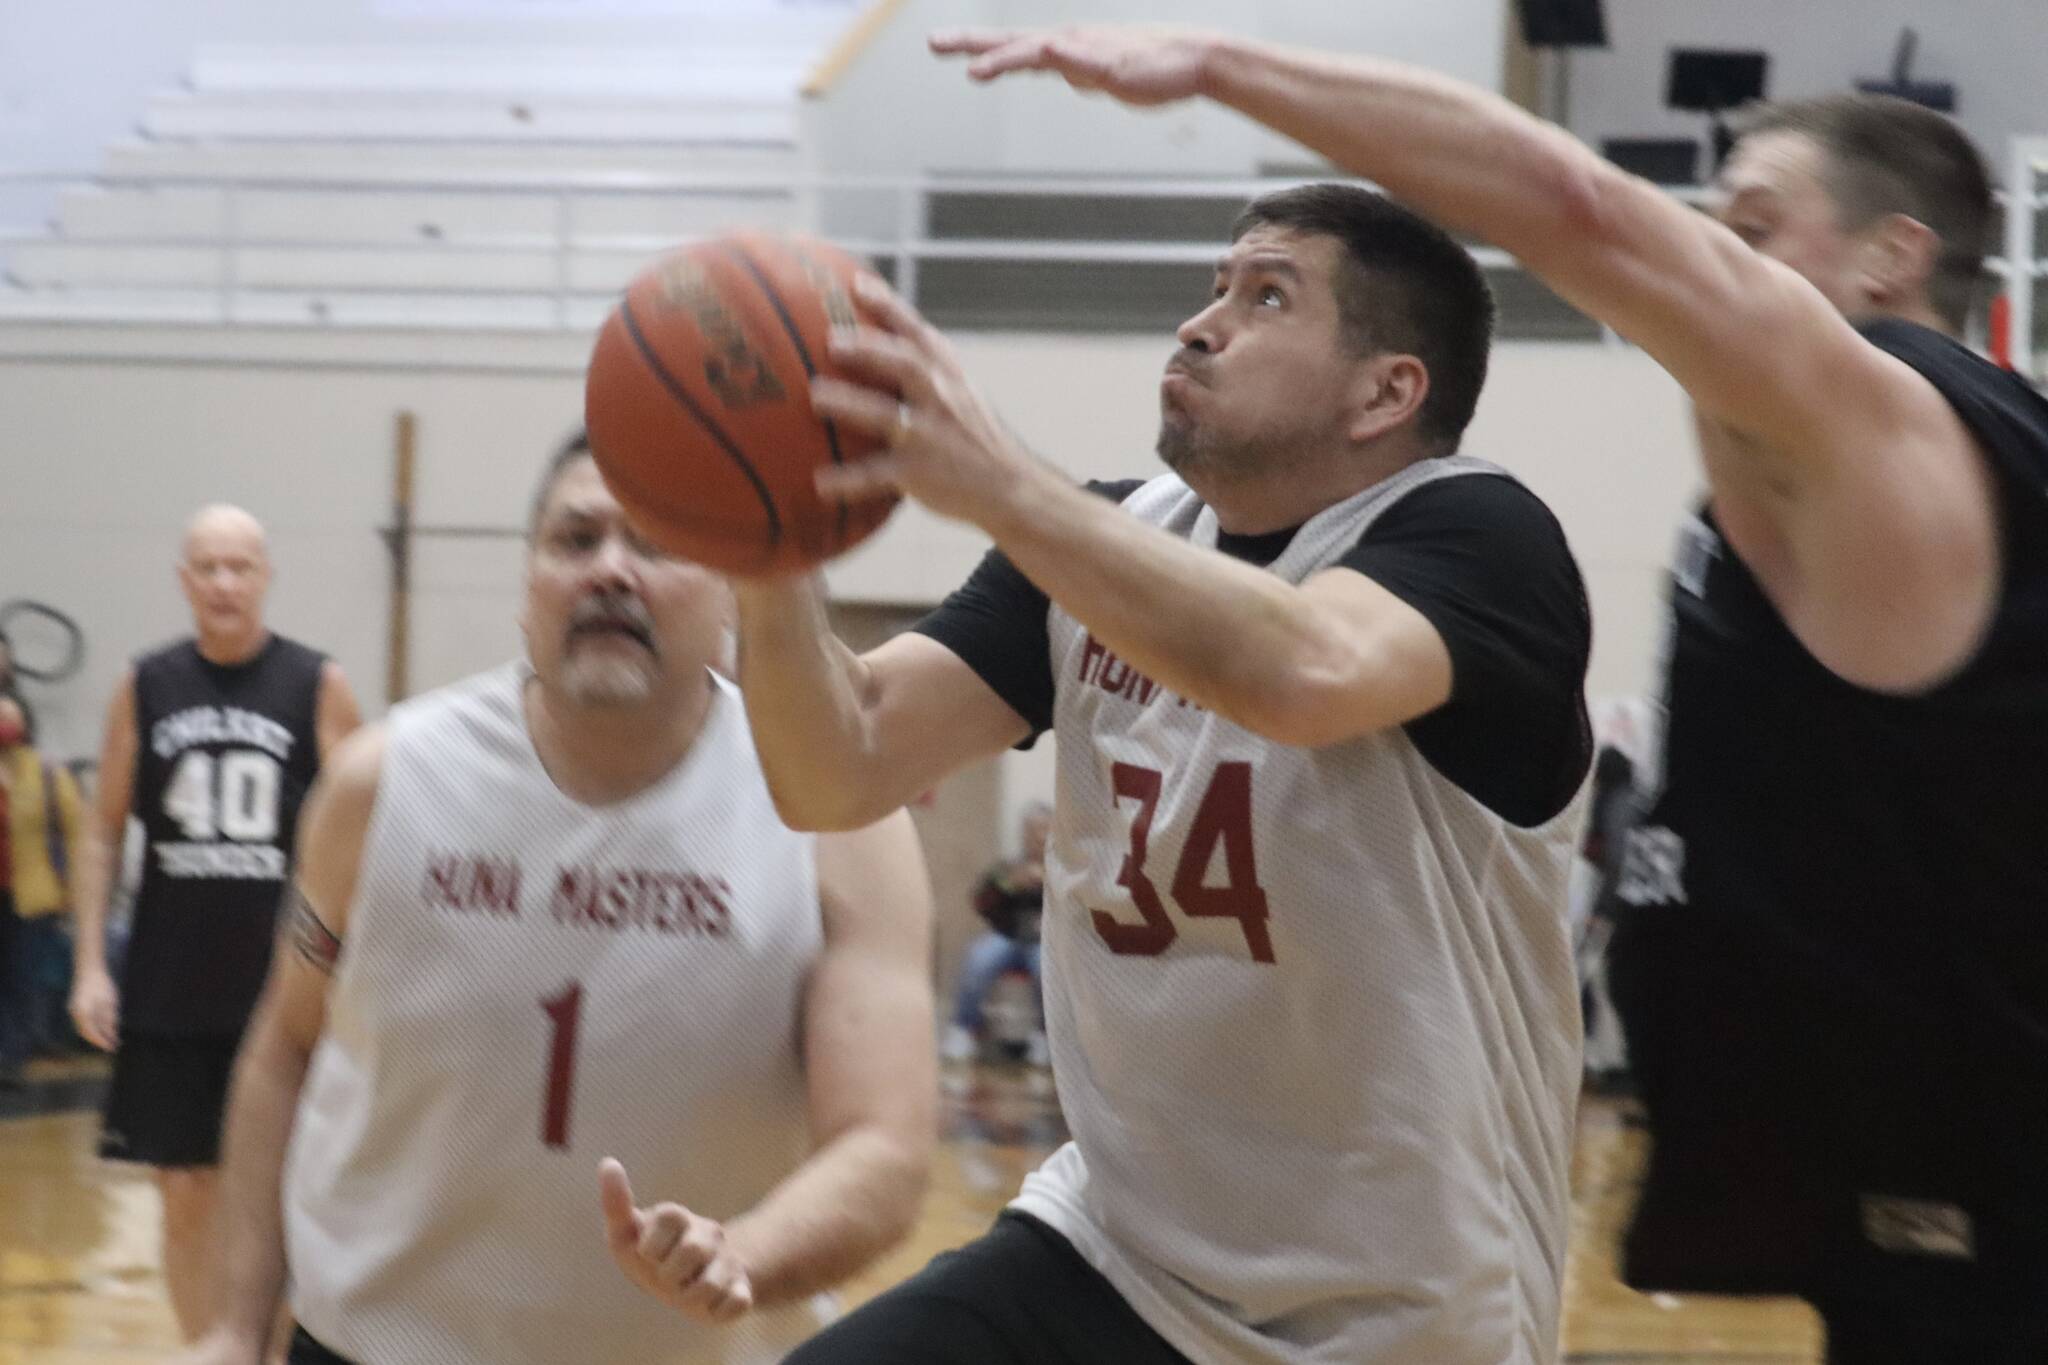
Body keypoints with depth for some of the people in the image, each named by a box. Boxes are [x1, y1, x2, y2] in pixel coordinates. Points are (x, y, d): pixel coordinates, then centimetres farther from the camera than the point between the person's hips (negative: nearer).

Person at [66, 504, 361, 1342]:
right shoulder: (145, 688, 4)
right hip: (168, 990, 2)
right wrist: (90, 965, 1)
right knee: (185, 1193, 4)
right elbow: (103, 833, 8)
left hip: (284, 987, -2)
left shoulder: (317, 687, -2)